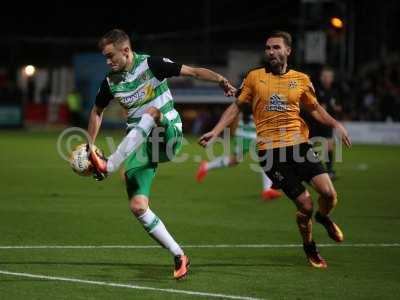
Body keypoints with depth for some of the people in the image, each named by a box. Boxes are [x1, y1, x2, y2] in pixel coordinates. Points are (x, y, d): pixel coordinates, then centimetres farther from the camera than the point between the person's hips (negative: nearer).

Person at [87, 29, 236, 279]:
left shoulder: (151, 65, -9)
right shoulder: (111, 82, 6)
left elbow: (193, 72, -11)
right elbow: (97, 112, 23)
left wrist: (221, 80, -27)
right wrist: (90, 146, 17)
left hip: (169, 135, -5)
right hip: (139, 146, 5)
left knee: (152, 112, -37)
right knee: (138, 206, -10)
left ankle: (109, 166, -38)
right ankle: (179, 256, 1)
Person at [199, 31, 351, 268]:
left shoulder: (301, 79, 8)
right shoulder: (254, 77, 5)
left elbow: (315, 108, 20)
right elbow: (236, 107, 12)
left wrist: (336, 124, 4)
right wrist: (216, 132, 4)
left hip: (299, 144, 2)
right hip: (270, 150, -2)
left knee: (328, 193, -13)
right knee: (305, 206, -7)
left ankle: (323, 217, 25)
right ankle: (309, 248, 21)